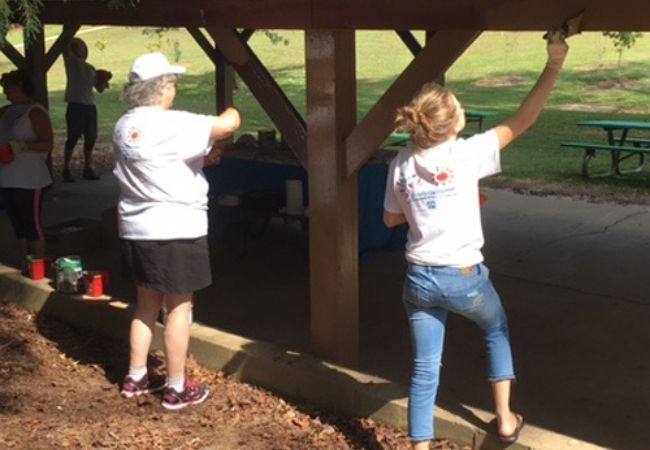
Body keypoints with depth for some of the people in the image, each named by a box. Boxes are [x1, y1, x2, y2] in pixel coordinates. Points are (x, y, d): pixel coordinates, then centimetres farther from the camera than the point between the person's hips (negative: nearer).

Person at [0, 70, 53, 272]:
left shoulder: (35, 112, -10)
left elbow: (48, 143, -14)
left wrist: (22, 146, -26)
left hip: (29, 180, -8)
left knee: (32, 225, -2)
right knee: (18, 225, 14)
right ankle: (24, 267, 23)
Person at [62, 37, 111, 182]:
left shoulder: (90, 68, 18)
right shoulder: (71, 62, 3)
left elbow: (100, 88, 18)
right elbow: (65, 48, -13)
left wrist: (103, 80, 1)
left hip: (90, 106, 6)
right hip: (76, 105, -6)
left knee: (91, 138, 7)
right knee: (73, 138, -6)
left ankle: (88, 169, 18)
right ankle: (66, 170, 2)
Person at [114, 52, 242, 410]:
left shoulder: (125, 126, 8)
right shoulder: (173, 125, -18)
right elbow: (229, 124, -25)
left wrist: (201, 160, 14)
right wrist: (233, 110, -2)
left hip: (136, 231, 8)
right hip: (175, 232, -8)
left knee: (147, 303, 19)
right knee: (179, 308, 3)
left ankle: (136, 378, 28)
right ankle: (176, 389, 11)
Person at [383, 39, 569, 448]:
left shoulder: (401, 164, -3)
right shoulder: (466, 154, -15)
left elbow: (391, 219, 11)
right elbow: (523, 120, -10)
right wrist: (555, 65, -7)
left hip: (419, 278, 3)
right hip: (464, 277, -3)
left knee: (425, 371, 10)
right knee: (497, 331, 28)